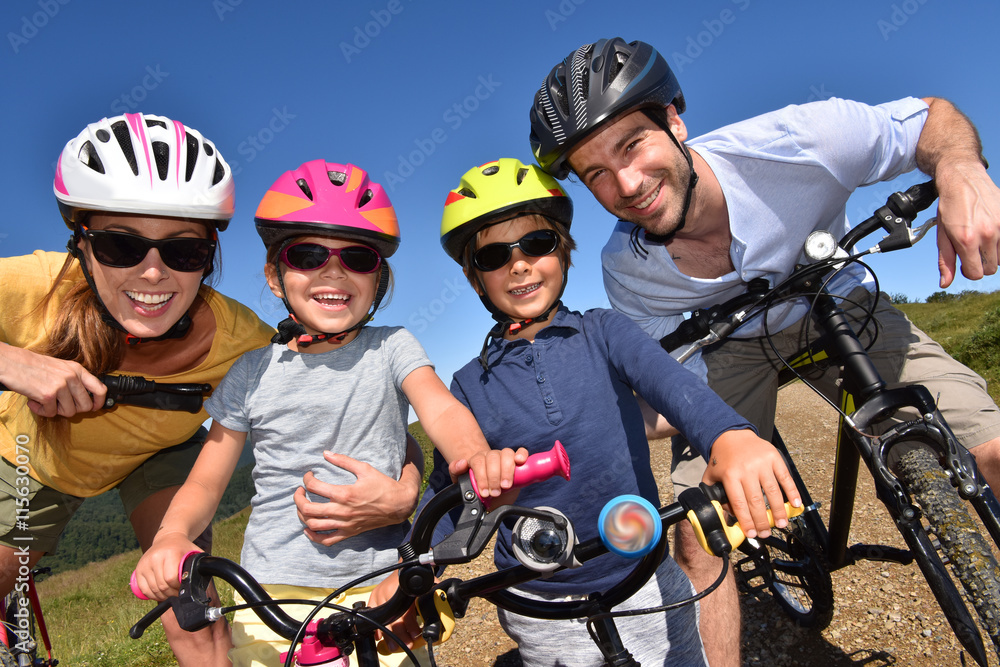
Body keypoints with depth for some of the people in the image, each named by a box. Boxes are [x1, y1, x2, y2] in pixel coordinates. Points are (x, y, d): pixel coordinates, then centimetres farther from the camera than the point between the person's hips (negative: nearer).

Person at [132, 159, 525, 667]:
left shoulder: (391, 348, -2)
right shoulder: (253, 373, 0)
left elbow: (440, 409, -19)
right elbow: (205, 483, 5)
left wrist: (476, 455, -41)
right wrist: (171, 535, -16)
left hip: (380, 586, -1)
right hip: (273, 591, 1)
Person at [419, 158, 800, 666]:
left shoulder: (602, 332, -5)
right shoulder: (470, 384, -2)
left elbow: (667, 378, -24)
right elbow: (448, 490, -1)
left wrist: (729, 435, -43)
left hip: (646, 587, 0)